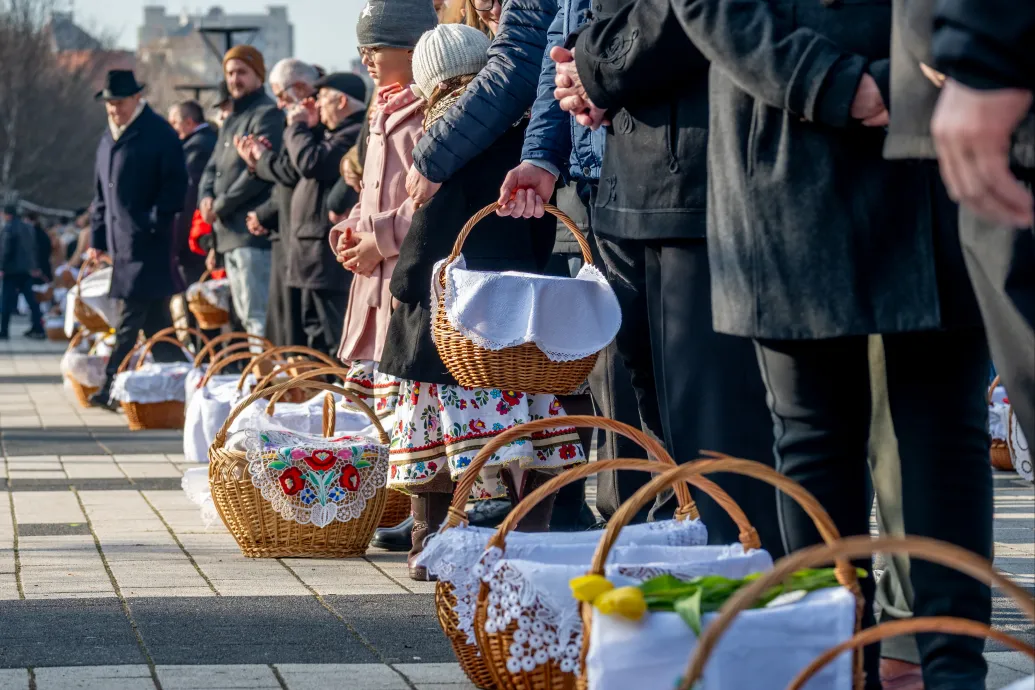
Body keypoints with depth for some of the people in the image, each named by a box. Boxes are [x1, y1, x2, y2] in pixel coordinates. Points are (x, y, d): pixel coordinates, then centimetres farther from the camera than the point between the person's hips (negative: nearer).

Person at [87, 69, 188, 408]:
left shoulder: (159, 134, -6)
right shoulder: (108, 139, 18)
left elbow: (176, 185, -10)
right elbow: (102, 193, 24)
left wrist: (154, 224, -16)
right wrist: (98, 237, 19)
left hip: (150, 243, -8)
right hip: (121, 242, 8)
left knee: (131, 318, -11)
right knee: (154, 319, 10)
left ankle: (113, 388, -13)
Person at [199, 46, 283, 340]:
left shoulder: (267, 114, -7)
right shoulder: (231, 119, 23)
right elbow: (213, 167, 24)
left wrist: (221, 205, -11)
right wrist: (206, 197, 2)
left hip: (252, 231, -10)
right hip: (229, 235, 10)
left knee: (257, 316, -15)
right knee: (244, 316, 13)